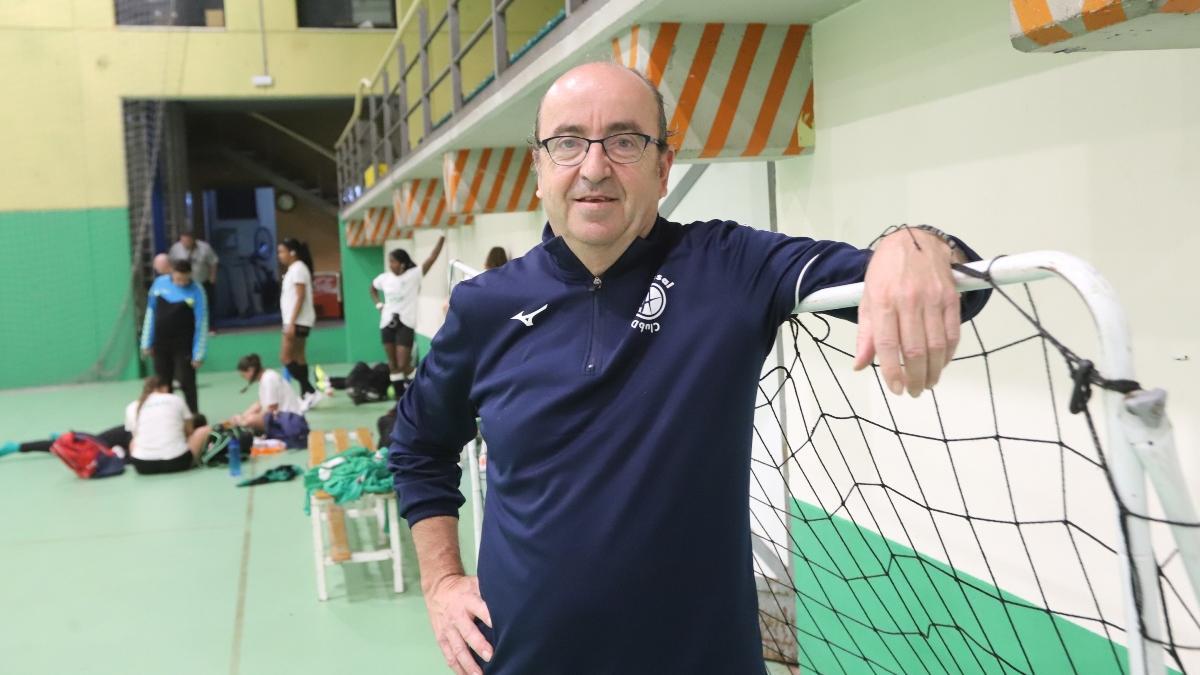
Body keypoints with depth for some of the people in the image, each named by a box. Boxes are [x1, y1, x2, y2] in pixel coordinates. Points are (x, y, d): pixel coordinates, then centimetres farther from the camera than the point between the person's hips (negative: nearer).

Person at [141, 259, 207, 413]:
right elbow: (150, 313, 7)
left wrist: (198, 353, -12)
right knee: (162, 385, 11)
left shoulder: (196, 291, -11)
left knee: (187, 383, -5)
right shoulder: (159, 283, -1)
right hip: (160, 344, 4)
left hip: (184, 346, -4)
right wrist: (146, 342, 8)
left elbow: (201, 323, -10)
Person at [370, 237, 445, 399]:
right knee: (393, 365, 7)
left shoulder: (413, 275, -8)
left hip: (406, 324, -5)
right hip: (387, 323, 5)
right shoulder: (384, 278, 5)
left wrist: (441, 240, -23)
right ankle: (400, 401, 15)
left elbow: (431, 259, -15)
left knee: (403, 365, -9)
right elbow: (372, 289, 25)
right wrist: (379, 304, 10)